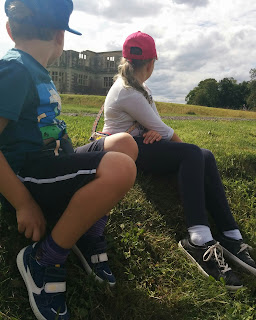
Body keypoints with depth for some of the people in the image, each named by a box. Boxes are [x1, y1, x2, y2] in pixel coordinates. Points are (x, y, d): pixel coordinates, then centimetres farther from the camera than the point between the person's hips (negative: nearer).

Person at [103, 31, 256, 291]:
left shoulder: (137, 87, 15)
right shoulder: (127, 92, -16)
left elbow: (154, 124, 9)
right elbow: (159, 127, -15)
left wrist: (156, 132, -15)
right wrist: (181, 143, 1)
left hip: (140, 142, 9)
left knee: (205, 157, -12)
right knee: (192, 155, -27)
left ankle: (230, 235, -15)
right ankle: (198, 240, -31)